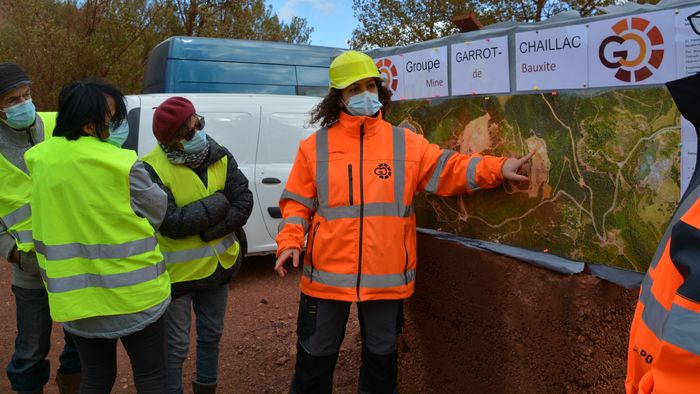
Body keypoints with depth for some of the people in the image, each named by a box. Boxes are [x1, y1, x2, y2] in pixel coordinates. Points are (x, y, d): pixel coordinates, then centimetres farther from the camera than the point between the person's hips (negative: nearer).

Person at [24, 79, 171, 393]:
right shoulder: (121, 164, -19)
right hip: (133, 292, -5)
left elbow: (43, 232, 3)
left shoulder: (41, 160, -2)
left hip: (75, 296, 5)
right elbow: (159, 212, -6)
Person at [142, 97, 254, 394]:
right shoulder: (153, 169, -19)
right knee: (176, 345, 8)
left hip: (219, 266, 5)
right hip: (177, 272, -5)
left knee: (211, 335, 22)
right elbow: (170, 224, -27)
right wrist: (217, 205, -21)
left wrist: (209, 230, -22)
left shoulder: (220, 156, -5)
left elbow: (244, 204, -12)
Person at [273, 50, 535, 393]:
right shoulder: (315, 146, 1)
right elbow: (297, 202, 3)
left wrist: (496, 168, -11)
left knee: (381, 357, 18)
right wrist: (289, 241, -11)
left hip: (386, 276, 1)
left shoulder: (405, 143, 2)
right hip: (327, 274, 0)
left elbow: (448, 169, 1)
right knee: (316, 357, 14)